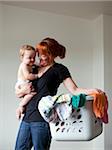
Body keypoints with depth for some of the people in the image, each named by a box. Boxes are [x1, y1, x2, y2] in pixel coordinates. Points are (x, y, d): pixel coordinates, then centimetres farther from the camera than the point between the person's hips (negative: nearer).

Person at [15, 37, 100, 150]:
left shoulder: (59, 69, 2)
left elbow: (74, 90, -8)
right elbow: (17, 93, 19)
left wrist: (91, 91, -26)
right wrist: (23, 91, -4)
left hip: (42, 119, -6)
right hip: (27, 117, 6)